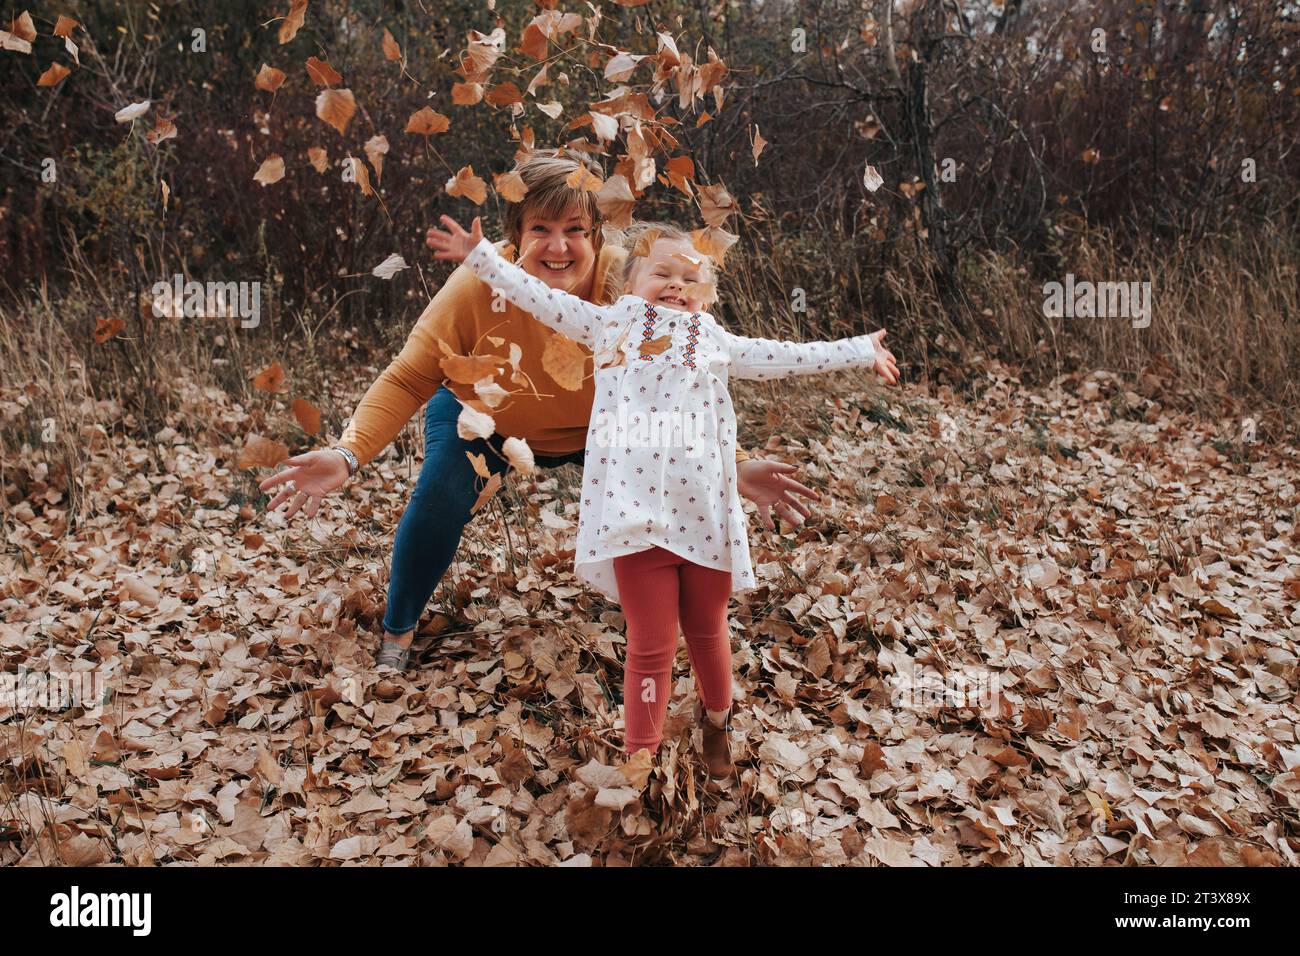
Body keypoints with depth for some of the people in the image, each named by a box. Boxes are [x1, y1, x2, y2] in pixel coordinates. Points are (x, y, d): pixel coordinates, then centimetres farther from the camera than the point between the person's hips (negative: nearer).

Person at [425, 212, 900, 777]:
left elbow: (783, 358, 20)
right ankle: (641, 754, 15)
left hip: (703, 514, 2)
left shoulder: (716, 341, 16)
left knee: (708, 632, 17)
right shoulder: (611, 326, 11)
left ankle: (716, 721, 43)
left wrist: (859, 351, 24)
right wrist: (481, 257, 8)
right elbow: (542, 299, 11)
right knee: (650, 646, 1)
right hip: (637, 513, -2)